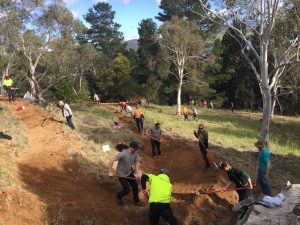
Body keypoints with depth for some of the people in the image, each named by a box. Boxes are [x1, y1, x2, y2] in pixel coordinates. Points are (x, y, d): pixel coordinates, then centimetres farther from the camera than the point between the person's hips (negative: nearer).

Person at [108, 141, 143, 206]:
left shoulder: (135, 154, -10)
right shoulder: (123, 154, -31)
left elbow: (137, 163, -3)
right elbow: (111, 160, -30)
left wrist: (138, 173, -17)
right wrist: (110, 172, -27)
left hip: (129, 173, 7)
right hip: (121, 175, -6)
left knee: (135, 186, 9)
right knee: (127, 190, -4)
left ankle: (136, 201, 31)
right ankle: (118, 197, 28)